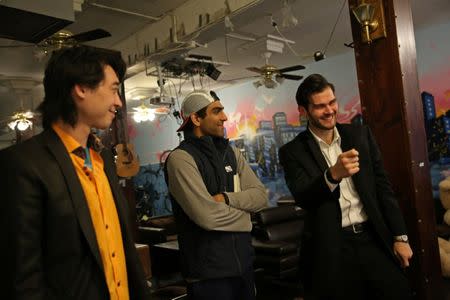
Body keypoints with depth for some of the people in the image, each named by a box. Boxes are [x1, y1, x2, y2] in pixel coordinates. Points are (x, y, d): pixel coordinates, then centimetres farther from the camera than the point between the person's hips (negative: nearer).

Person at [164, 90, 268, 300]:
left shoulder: (231, 153, 8)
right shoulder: (180, 158, -15)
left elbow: (260, 196, 0)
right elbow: (207, 215, -25)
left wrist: (226, 199, -17)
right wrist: (243, 215, -8)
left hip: (243, 263, 7)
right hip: (208, 272, -6)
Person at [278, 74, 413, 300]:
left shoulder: (360, 135, 5)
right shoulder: (293, 151, -4)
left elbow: (382, 186, 7)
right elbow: (302, 198, -16)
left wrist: (400, 236, 6)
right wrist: (333, 174, -34)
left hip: (374, 239, 3)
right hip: (332, 248, -2)